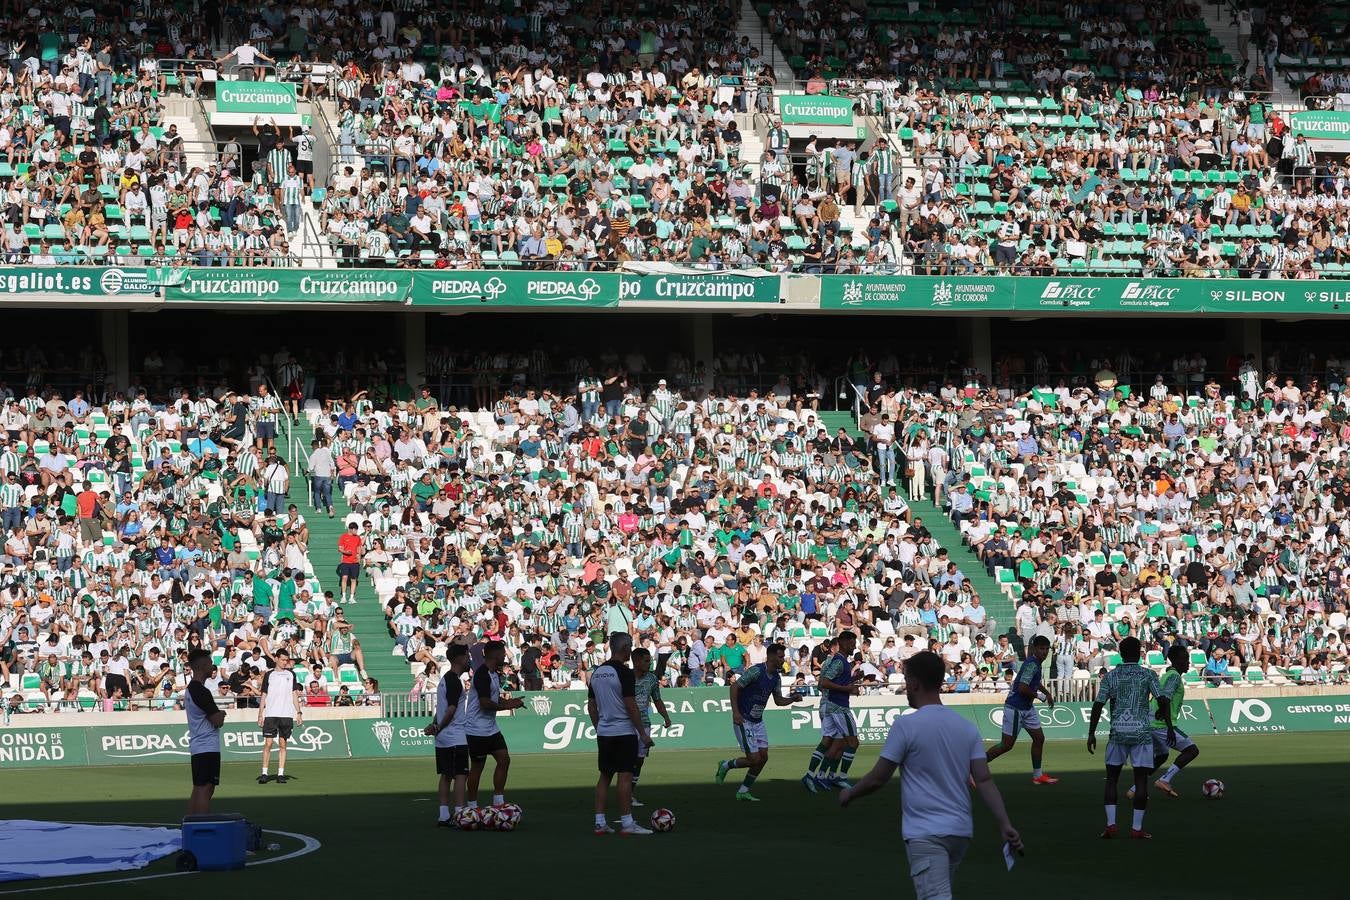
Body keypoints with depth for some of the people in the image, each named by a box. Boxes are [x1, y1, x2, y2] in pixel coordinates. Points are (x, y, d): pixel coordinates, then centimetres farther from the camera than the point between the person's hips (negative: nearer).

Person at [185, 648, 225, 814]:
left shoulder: (190, 688, 14)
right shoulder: (202, 692, -16)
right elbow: (217, 721, -17)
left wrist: (217, 713, 14)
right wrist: (221, 713, 6)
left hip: (196, 746, 10)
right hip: (208, 747, -10)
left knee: (197, 790, 11)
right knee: (205, 789, -11)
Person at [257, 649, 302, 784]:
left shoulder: (291, 674, 11)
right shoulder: (269, 675, 7)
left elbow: (294, 694, 12)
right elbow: (264, 696, 9)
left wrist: (298, 712, 4)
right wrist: (260, 715, 2)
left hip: (287, 715, 1)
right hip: (270, 714, -1)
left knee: (282, 745, 2)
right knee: (268, 743, -6)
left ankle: (280, 774, 4)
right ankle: (264, 774, -2)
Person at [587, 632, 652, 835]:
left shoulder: (597, 672, 10)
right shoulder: (624, 672, -13)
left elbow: (591, 705, 14)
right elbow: (631, 705, -16)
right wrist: (643, 733, -11)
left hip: (603, 733, 7)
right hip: (624, 732, -7)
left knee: (604, 776, 11)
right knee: (625, 776, -5)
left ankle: (600, 822, 9)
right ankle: (626, 823, -5)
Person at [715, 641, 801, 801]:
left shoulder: (776, 677, 6)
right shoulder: (756, 671, -20)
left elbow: (778, 700, 17)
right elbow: (734, 686, -20)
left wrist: (793, 699, -3)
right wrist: (735, 712, -26)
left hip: (758, 721, 8)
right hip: (743, 720, -8)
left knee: (763, 757, 1)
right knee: (754, 759, -11)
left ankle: (743, 791, 12)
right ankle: (726, 765, 15)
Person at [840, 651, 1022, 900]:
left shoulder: (905, 725, -10)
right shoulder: (967, 726, 7)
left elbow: (877, 779, -6)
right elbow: (984, 780, -2)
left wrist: (849, 794, 12)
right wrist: (1005, 824, -5)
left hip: (925, 833, -7)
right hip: (961, 831, 7)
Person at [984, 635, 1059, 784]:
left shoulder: (1036, 662, 9)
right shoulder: (1032, 664, -22)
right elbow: (1023, 688, -30)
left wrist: (1047, 693, 20)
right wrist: (1038, 695, -12)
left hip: (1027, 708, 10)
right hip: (1015, 708, -10)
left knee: (1039, 738, 9)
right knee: (1007, 745, -4)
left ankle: (1038, 775, 18)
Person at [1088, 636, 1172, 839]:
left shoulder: (1111, 676, 3)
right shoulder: (1148, 675, 0)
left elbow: (1098, 705, -2)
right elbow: (1162, 701, -8)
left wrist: (1091, 733, 4)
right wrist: (1170, 727, 0)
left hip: (1118, 732, 1)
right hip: (1142, 732, -1)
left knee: (1112, 777, 12)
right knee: (1141, 779, 2)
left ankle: (1110, 824, 3)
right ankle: (1137, 828, -2)